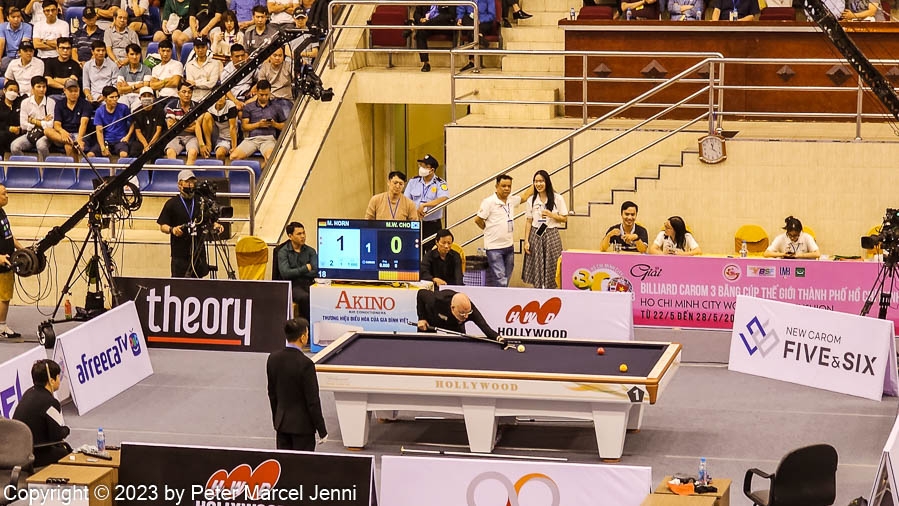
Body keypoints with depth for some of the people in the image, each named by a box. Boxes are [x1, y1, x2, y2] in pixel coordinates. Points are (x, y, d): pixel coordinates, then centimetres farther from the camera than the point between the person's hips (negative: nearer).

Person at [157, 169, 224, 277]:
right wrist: (172, 230, -18)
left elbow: (209, 222, 21)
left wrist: (215, 225, -1)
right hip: (180, 251, -3)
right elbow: (162, 226, 2)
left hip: (199, 251, 3)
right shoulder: (172, 203, 3)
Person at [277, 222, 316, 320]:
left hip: (308, 283, 3)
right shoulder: (283, 252, 5)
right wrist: (305, 269, -3)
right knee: (304, 297, -36)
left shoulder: (310, 251, 14)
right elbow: (285, 273, -10)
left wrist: (296, 273, -7)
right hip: (292, 285, -3)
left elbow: (316, 272, -1)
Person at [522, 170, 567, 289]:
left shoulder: (557, 199, -1)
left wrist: (551, 215, -14)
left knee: (551, 268, -4)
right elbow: (528, 221, 8)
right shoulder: (531, 201, 6)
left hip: (551, 236, -2)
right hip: (536, 235, 2)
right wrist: (526, 241, 2)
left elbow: (564, 219, 3)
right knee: (537, 267, 0)